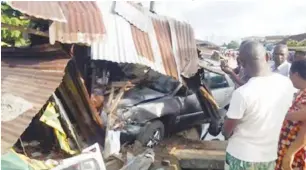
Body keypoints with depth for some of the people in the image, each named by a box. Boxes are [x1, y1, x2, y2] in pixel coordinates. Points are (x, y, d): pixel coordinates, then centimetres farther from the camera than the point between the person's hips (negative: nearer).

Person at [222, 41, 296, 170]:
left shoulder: (241, 93, -29)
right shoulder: (287, 84, -10)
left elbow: (226, 131, -16)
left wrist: (229, 134, 6)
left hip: (242, 156, -5)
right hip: (270, 154, 5)